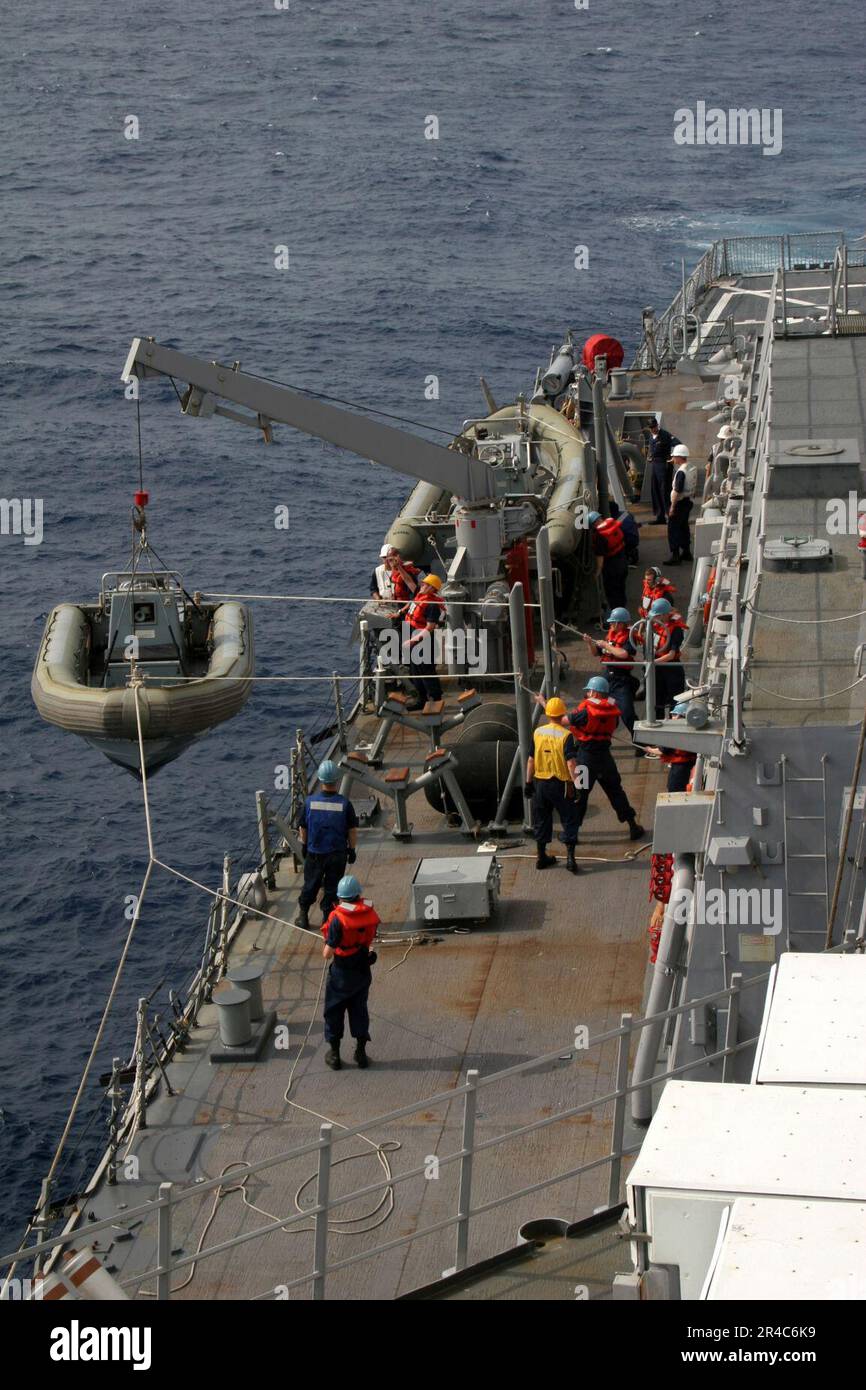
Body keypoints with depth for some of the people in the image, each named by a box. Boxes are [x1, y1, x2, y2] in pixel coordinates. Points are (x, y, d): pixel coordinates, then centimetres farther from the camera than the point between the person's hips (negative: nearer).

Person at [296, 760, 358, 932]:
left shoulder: (309, 801, -12)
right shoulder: (344, 803, -15)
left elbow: (302, 829, 0)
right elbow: (352, 831, -7)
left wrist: (304, 846, 16)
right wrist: (352, 849, 8)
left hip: (314, 853, 1)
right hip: (338, 854, -1)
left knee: (310, 886, 18)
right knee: (332, 888, 11)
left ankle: (303, 916, 28)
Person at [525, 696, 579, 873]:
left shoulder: (538, 733, -1)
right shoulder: (565, 735, -14)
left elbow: (531, 760, 3)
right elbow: (570, 762, -16)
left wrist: (528, 782, 10)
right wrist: (573, 785, -10)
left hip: (540, 782, 4)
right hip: (560, 784, -4)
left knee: (541, 819, 15)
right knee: (568, 820, 5)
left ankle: (541, 857, 22)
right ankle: (570, 857, -2)